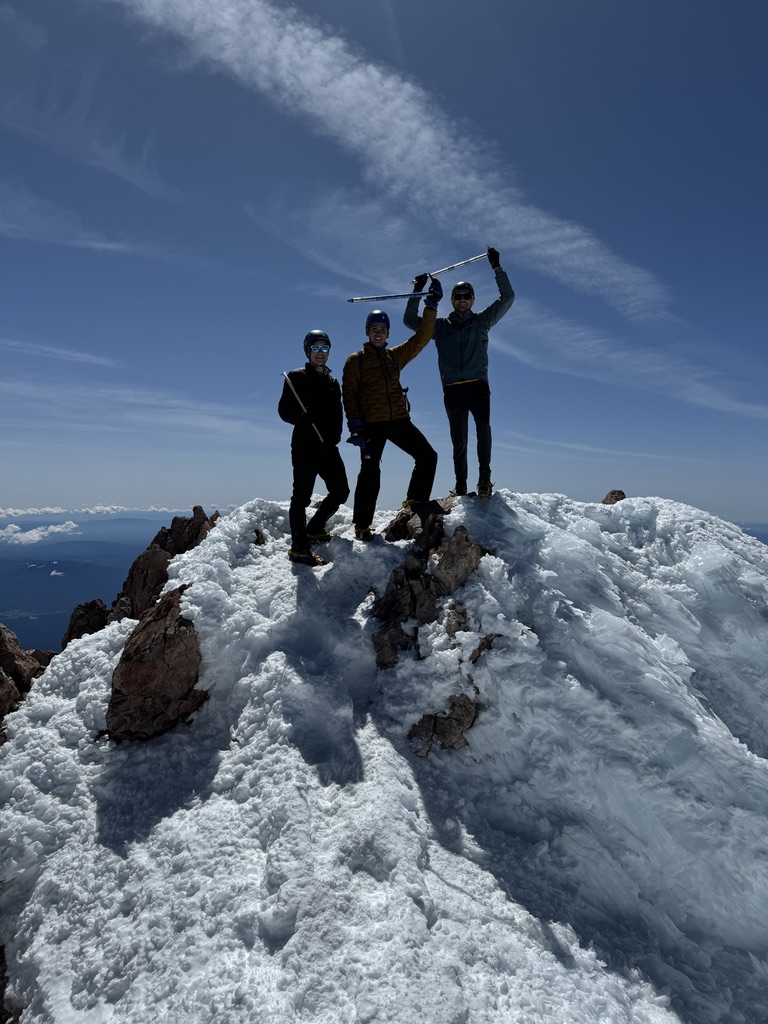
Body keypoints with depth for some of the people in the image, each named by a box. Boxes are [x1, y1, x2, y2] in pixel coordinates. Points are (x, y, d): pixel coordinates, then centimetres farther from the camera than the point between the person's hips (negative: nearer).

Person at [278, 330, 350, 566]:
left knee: (340, 491, 6)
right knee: (302, 495, -8)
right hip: (304, 445, -6)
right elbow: (284, 410, -1)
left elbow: (338, 415, 18)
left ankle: (314, 529, 24)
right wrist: (301, 418, -22)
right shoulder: (296, 377, 4)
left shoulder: (332, 383, 21)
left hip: (327, 446, 6)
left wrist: (334, 436, -2)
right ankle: (299, 547, -4)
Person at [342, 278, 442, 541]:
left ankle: (415, 503, 11)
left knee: (428, 456, -1)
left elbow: (421, 337, 13)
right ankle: (362, 524, 1)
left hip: (399, 420, 5)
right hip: (372, 424, -4)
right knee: (370, 472, -7)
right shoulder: (355, 360, 6)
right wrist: (355, 425, -14)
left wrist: (431, 305, 5)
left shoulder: (395, 356, 17)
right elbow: (349, 394, -2)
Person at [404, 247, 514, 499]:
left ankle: (484, 477, -24)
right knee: (458, 440, 2)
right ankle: (460, 484, 10)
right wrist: (418, 291, 5)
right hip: (452, 390, 1)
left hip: (478, 386, -1)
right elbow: (410, 320, 14)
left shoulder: (481, 321, 15)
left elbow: (507, 298, 12)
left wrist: (497, 268, 8)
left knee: (483, 427, -26)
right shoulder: (441, 326, 16)